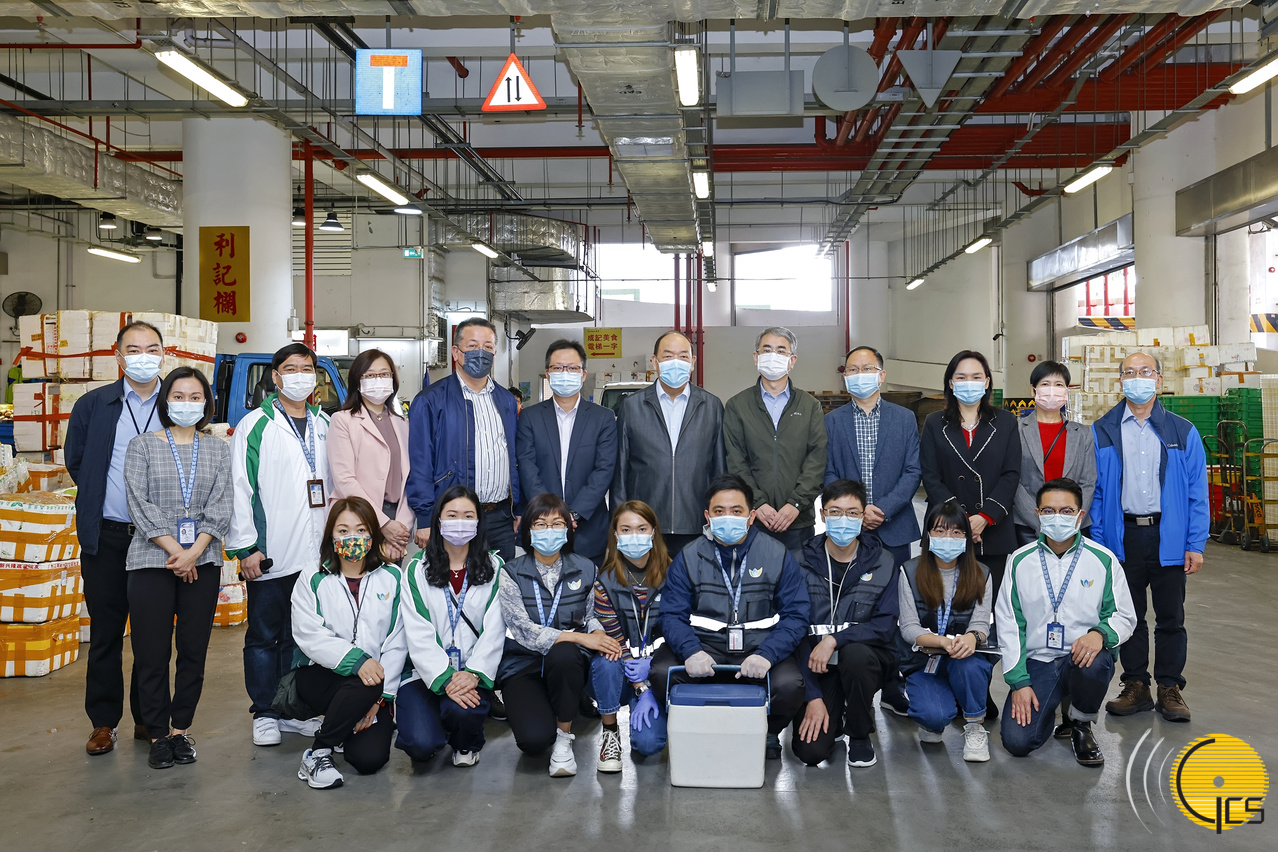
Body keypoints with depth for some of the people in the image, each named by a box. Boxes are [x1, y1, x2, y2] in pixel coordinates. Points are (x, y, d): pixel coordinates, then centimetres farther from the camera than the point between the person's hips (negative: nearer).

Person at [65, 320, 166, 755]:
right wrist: (100, 499, 9)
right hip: (106, 537, 1)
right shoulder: (92, 405, 5)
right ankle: (103, 722, 16)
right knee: (105, 632, 6)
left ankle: (148, 718, 19)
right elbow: (75, 462, 14)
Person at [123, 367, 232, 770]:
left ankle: (181, 729, 19)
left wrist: (194, 552, -12)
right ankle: (158, 735, 14)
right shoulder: (142, 446, 5)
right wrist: (175, 551, -12)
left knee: (194, 651, 6)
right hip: (151, 561, -2)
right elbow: (140, 503, -4)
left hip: (203, 563, 2)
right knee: (151, 654, 1)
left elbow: (221, 506, 1)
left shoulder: (218, 450, 10)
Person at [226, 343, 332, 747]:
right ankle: (264, 713, 17)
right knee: (264, 635, 6)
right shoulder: (255, 425, -3)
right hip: (270, 555, -4)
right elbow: (239, 488, -7)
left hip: (315, 554, 5)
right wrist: (244, 547, -12)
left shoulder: (325, 425, 12)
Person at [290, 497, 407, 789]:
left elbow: (397, 643, 0)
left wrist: (379, 697, -11)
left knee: (370, 758, -17)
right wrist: (356, 660, -26)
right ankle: (318, 753, -12)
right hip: (319, 676, -2)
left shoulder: (392, 578, 4)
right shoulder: (313, 579, 2)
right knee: (364, 686, -35)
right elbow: (309, 636, -10)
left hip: (377, 682, 2)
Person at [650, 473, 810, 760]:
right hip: (704, 647, 1)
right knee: (662, 673, -27)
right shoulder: (688, 558, 4)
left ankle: (767, 733, 6)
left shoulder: (778, 556, 2)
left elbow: (795, 616, -3)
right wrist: (691, 651, -24)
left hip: (760, 647, 0)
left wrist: (766, 655, -21)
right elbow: (672, 615, -1)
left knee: (789, 684, -31)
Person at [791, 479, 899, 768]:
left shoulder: (882, 563, -3)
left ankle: (860, 735, -7)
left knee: (854, 654, -36)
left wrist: (834, 639, -24)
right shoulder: (803, 563, -4)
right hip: (817, 667, 0)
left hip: (867, 658, 0)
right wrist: (813, 696, -14)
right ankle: (834, 718, 19)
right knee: (810, 750, -18)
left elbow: (885, 626, -9)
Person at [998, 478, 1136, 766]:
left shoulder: (1103, 560, 1)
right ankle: (1045, 708, 19)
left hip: (1083, 656, 0)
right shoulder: (1020, 561, 2)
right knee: (1017, 741, -19)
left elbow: (1124, 616, 4)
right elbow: (1008, 624, 2)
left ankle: (1081, 724, -3)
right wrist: (1018, 682, -6)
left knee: (1094, 664, -38)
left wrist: (1100, 633, -21)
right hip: (1037, 661, 0)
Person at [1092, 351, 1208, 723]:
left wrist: (1195, 545, -4)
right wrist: (1095, 542, -4)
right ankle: (1135, 686, 21)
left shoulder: (1183, 432, 3)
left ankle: (1170, 689, 20)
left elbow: (1197, 493, 2)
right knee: (1128, 616, 10)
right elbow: (1094, 492, 3)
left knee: (1171, 618, 7)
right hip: (1122, 537, 0)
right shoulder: (1102, 432, 3)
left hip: (1168, 538, 0)